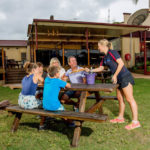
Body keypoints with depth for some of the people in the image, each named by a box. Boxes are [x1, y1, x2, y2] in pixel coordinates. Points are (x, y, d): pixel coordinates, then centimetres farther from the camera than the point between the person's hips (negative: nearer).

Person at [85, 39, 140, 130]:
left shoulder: (112, 52, -11)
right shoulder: (105, 58, 16)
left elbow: (121, 63, -17)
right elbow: (101, 68, 26)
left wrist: (115, 75, -15)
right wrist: (90, 70, 20)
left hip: (125, 77, -9)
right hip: (119, 79, 9)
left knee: (129, 99, -7)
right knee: (120, 98, 14)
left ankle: (135, 122, -1)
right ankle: (121, 118, 27)